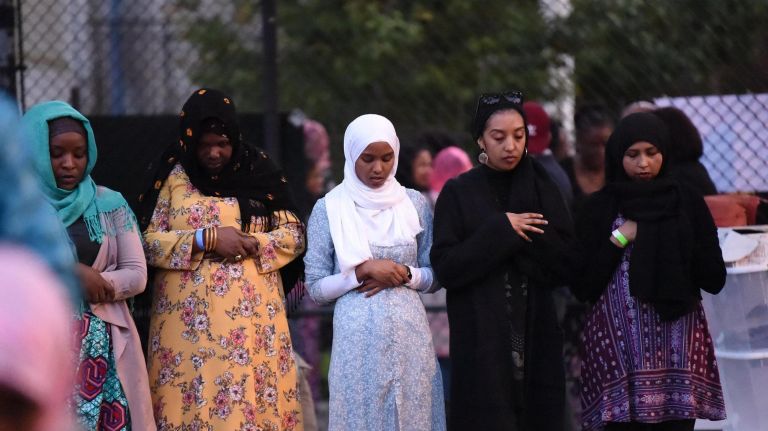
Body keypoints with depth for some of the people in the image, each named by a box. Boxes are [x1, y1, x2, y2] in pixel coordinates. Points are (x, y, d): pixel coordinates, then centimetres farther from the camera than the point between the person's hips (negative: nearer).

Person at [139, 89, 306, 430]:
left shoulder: (259, 173, 6)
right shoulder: (173, 178, 4)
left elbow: (295, 235, 7)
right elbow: (147, 241, -2)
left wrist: (253, 244, -11)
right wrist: (206, 239, -14)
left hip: (251, 315, 1)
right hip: (191, 317, -1)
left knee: (252, 397, -4)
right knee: (193, 392, -4)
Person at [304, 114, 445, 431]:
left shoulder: (414, 203, 5)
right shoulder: (329, 209, -1)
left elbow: (435, 276, 10)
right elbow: (316, 288, -1)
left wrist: (405, 274, -9)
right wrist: (362, 271, -14)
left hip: (409, 335, 2)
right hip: (358, 337, -2)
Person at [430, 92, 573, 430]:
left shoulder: (542, 190, 9)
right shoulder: (458, 193, 1)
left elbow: (566, 266, 3)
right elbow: (446, 268, -8)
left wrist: (532, 235, -12)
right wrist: (501, 231, -14)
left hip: (537, 340, 3)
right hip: (482, 342, -3)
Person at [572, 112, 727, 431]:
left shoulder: (689, 205, 7)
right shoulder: (600, 208, 4)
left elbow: (715, 280, 3)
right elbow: (582, 286, -2)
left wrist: (676, 242, -5)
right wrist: (620, 238, -7)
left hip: (678, 347, 1)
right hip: (618, 347, -1)